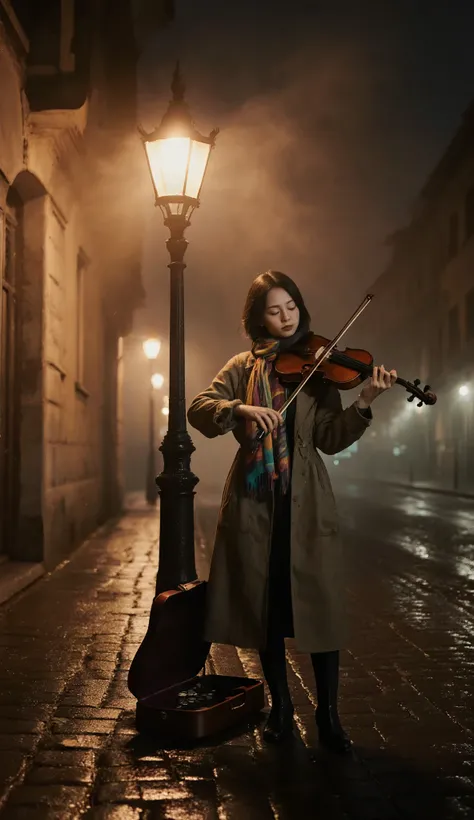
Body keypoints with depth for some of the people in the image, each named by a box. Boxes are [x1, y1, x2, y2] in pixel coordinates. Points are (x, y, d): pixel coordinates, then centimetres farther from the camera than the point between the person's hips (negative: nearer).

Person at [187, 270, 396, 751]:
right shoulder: (243, 368, 9)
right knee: (265, 604, 6)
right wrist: (241, 409, -23)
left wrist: (364, 404, -17)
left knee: (318, 603, -3)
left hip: (305, 501, 0)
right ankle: (280, 706, 22)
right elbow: (198, 410, -4)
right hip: (254, 500, 1)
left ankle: (328, 714, 10)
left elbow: (330, 439, -1)